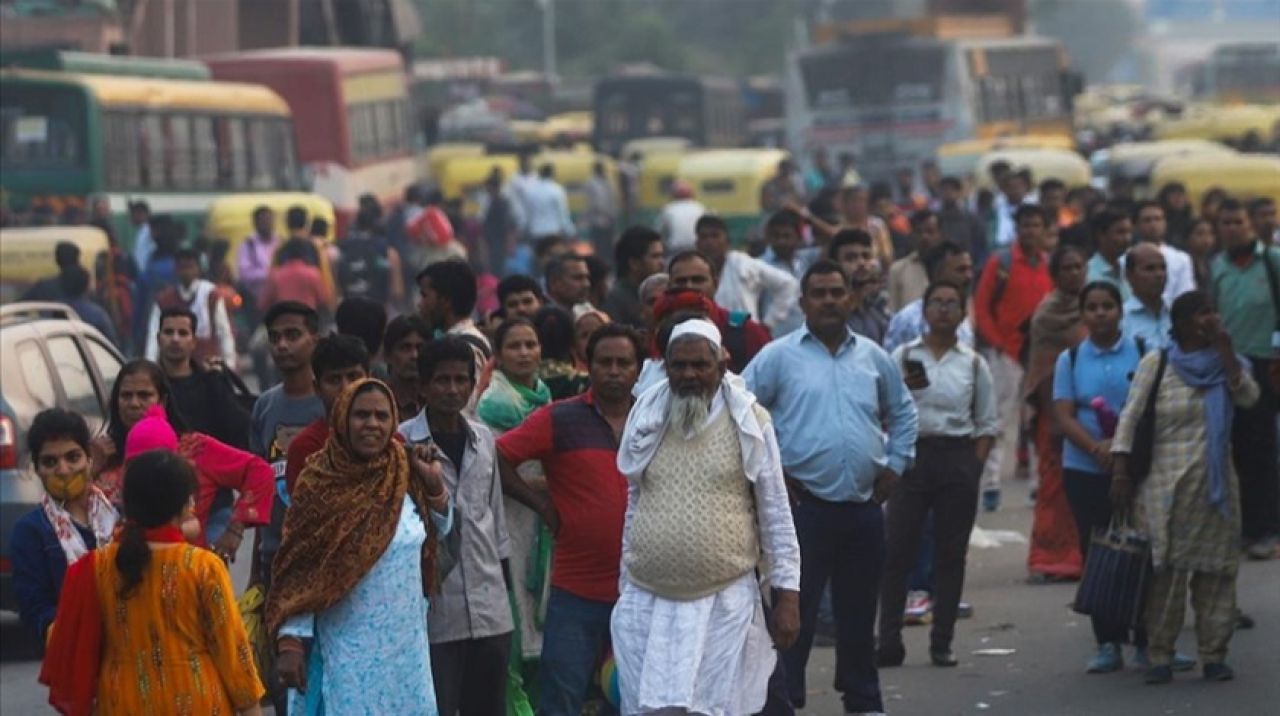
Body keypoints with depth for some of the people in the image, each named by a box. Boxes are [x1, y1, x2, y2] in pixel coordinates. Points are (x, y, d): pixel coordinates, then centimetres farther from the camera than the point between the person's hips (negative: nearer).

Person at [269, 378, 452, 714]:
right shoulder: (319, 484, -10)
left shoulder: (406, 475, 3)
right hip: (348, 650, -5)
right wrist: (289, 640, -16)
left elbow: (439, 531, 18)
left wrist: (435, 484, 0)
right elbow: (297, 571, -10)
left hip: (406, 645, 5)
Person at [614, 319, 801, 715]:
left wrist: (787, 593, -3)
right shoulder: (646, 418, 7)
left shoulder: (749, 421, -1)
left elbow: (776, 512, 1)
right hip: (648, 603, 2)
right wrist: (624, 588, 15)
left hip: (725, 604, -2)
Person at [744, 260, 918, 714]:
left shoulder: (873, 357, 10)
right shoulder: (778, 357, -3)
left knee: (859, 610, 14)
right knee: (795, 612, -3)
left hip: (864, 507, 4)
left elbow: (903, 412, 22)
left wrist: (895, 464, 12)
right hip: (804, 505, -4)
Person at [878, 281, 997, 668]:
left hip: (957, 457, 1)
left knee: (950, 553, 3)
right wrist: (904, 387, -17)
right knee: (896, 549, -6)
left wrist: (974, 465, -2)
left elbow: (987, 424, 10)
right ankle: (889, 643, -4)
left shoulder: (973, 364, 8)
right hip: (912, 454, -1)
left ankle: (942, 642, 8)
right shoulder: (903, 357, 5)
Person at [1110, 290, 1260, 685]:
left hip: (1217, 482, 3)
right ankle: (1160, 656, 1)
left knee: (1216, 569, 1)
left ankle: (1214, 654, 7)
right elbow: (1130, 418, -2)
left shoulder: (1224, 363, 10)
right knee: (1165, 570, -4)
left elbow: (1248, 397, -7)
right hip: (1167, 484, -3)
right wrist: (1120, 471, -9)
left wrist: (1226, 352, -11)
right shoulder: (1156, 363, 1)